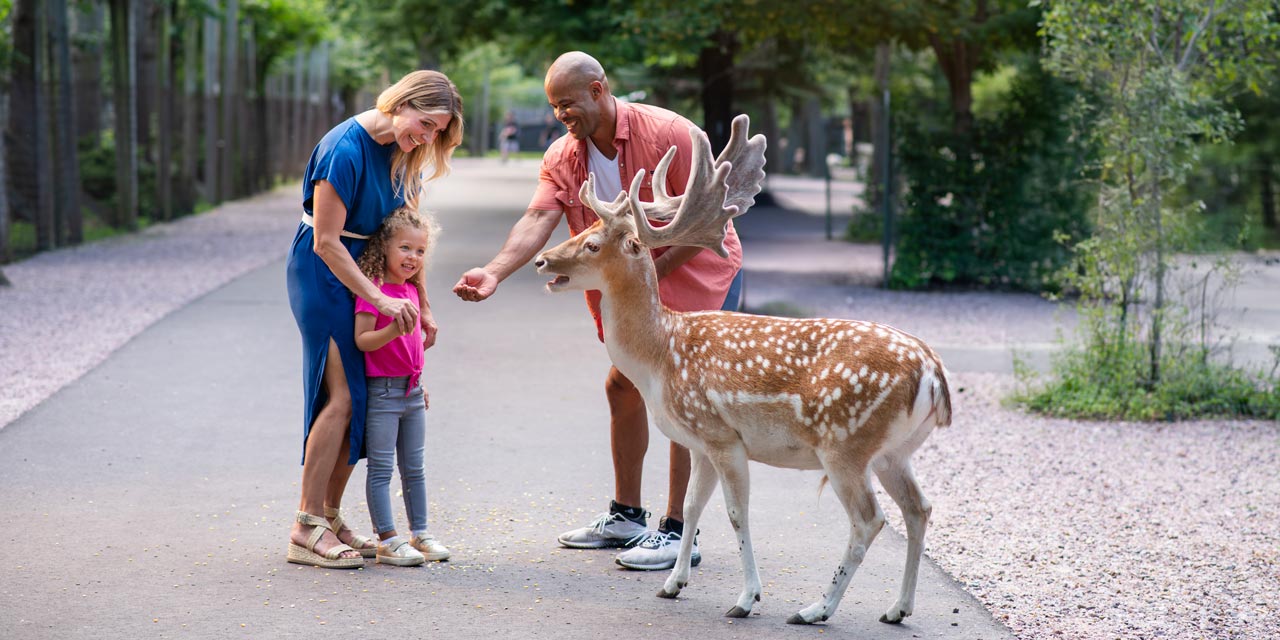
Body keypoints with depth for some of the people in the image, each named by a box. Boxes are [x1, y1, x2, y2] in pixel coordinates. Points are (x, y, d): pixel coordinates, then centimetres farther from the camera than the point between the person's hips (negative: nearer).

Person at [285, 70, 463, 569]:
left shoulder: (401, 152, 3)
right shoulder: (345, 150, -22)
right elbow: (326, 242, -21)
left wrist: (421, 306, 6)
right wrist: (381, 299, -22)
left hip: (365, 272, 8)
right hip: (323, 272, -8)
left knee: (359, 399, 4)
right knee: (340, 397, -13)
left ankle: (330, 518, 12)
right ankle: (306, 529, -8)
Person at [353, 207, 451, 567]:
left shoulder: (411, 289, 12)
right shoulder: (372, 288, -14)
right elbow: (362, 340, -19)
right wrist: (394, 329, -34)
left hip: (411, 389, 8)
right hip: (381, 390, -8)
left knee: (415, 468, 13)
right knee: (381, 469, -2)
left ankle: (419, 534, 20)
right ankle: (387, 541, 0)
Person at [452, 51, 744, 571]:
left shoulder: (668, 133, -23)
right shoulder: (562, 158, -7)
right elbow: (537, 222, -20)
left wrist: (651, 270, -23)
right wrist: (493, 272, -37)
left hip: (699, 271, -6)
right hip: (636, 286, 7)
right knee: (622, 386, 10)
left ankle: (677, 531, -8)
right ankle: (626, 516, 24)